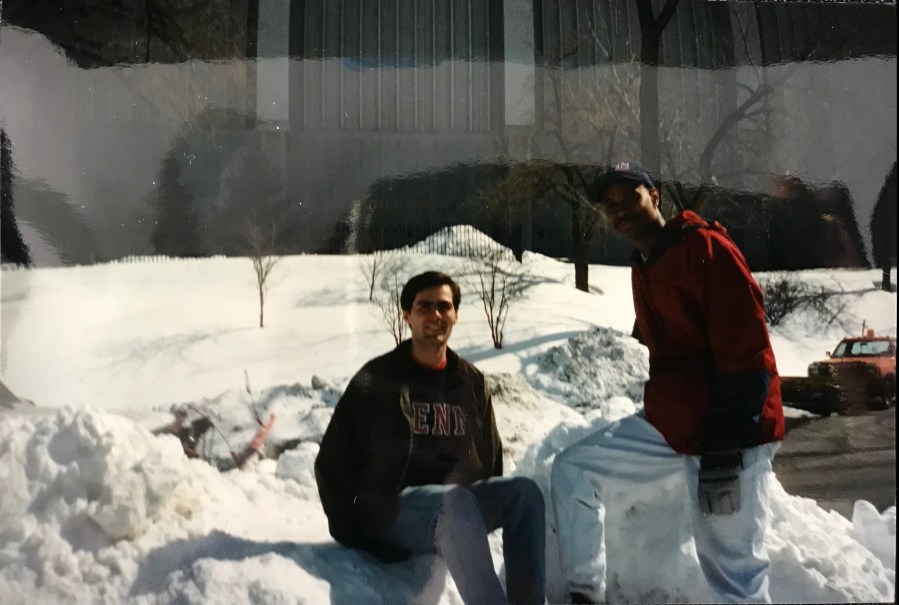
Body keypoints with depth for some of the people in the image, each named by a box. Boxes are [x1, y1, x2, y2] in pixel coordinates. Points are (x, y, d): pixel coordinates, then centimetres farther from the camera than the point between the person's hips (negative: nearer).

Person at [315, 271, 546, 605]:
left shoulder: (471, 383, 10)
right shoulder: (376, 381, -3)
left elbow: (490, 456, 20)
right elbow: (332, 464, -1)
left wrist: (497, 506, 7)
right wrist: (353, 532, -6)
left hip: (458, 504, 5)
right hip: (395, 510, -5)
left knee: (523, 491, -22)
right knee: (456, 501, -35)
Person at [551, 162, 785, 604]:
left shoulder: (705, 247, -13)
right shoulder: (643, 268, 15)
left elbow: (746, 350, -19)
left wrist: (723, 444, -21)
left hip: (729, 435, -8)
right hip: (669, 423, 9)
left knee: (731, 567, -3)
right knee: (572, 470, 6)